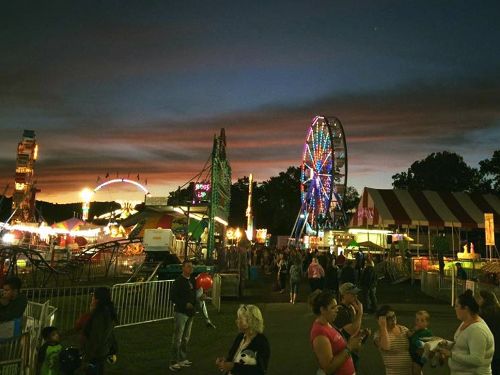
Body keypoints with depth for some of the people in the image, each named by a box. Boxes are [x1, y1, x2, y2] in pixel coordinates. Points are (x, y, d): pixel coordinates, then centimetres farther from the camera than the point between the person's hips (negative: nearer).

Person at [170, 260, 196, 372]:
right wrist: (185, 304, -22)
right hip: (181, 312, -7)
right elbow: (173, 297, -16)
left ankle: (183, 359, 26)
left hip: (190, 312, 7)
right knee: (177, 338, -3)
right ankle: (174, 362, 5)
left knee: (186, 338, 15)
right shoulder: (178, 281, -12)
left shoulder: (192, 281, 10)